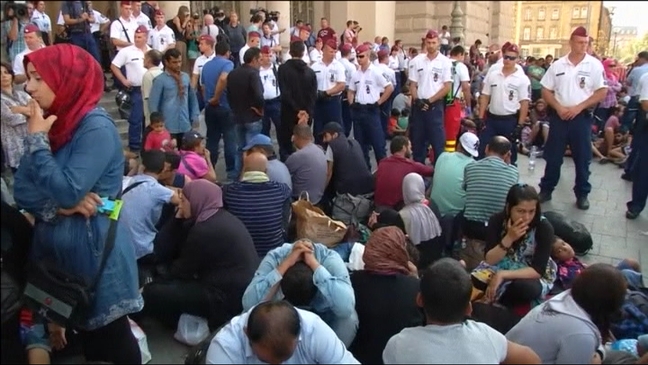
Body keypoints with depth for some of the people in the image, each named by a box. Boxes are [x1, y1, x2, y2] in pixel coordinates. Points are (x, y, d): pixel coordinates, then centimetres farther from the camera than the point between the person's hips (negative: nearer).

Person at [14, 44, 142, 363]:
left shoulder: (96, 127, -16)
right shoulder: (49, 123, 7)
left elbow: (67, 192, -25)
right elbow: (22, 190, 3)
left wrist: (37, 138, -16)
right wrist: (59, 206, -16)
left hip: (92, 249, -7)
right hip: (53, 246, 7)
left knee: (112, 338, 6)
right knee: (85, 333, 20)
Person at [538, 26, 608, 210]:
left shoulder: (594, 65, -3)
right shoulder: (557, 65, 2)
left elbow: (602, 92, -5)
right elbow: (546, 90, 5)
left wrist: (578, 107, -13)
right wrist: (559, 108, -9)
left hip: (582, 117, -1)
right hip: (559, 116, 1)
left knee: (582, 158, 6)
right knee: (553, 157, 7)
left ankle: (582, 194, 18)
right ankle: (546, 190, 19)